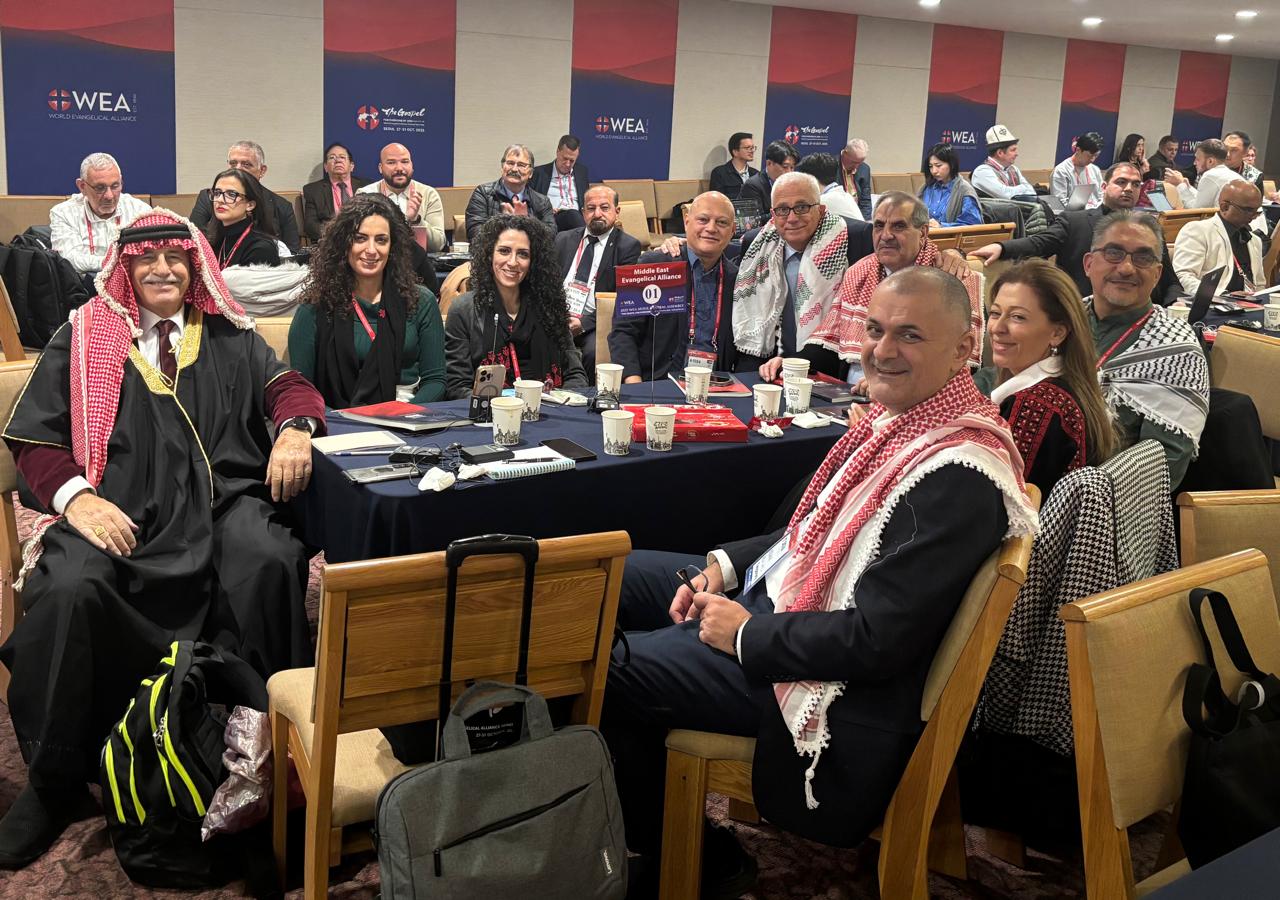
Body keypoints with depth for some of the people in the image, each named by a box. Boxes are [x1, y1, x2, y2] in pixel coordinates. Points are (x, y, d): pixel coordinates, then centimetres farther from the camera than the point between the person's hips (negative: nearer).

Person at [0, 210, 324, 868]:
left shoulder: (230, 336, 23)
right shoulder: (83, 337, 17)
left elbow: (287, 384, 16)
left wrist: (294, 427, -10)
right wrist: (74, 497, -10)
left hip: (222, 499, 1)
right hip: (118, 509, 0)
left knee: (272, 562, -34)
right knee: (70, 589, -32)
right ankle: (55, 780, -12)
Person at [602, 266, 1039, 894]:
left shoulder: (959, 479, -27)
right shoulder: (894, 419, 2)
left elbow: (877, 641, -28)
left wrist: (746, 635, -18)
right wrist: (727, 563, 2)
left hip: (835, 685, -10)